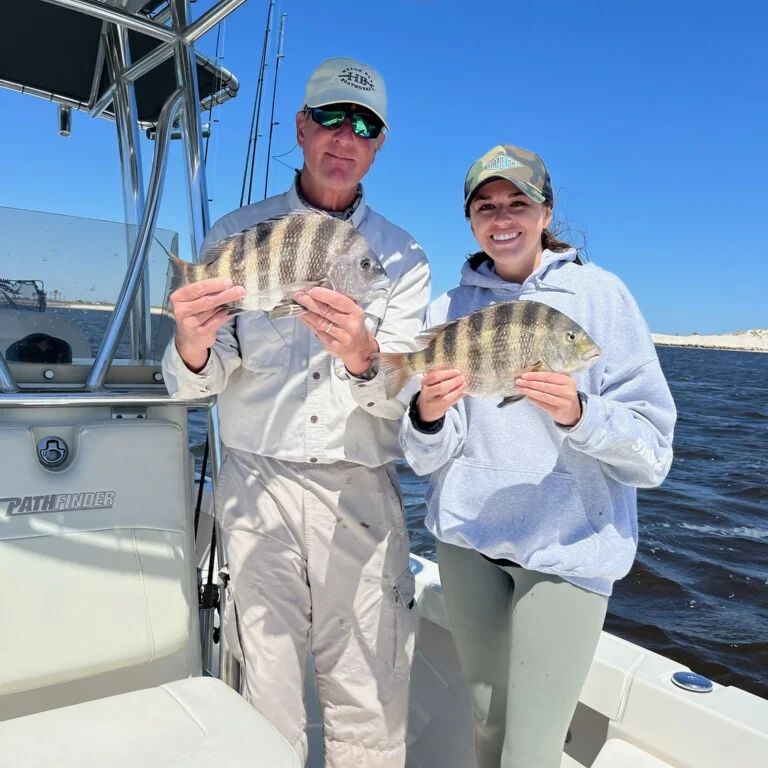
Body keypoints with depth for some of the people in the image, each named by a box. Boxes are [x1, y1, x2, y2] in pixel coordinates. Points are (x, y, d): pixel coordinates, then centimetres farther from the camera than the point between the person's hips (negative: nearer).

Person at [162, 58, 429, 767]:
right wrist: (193, 344, -21)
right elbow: (197, 383, 2)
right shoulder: (237, 234, 8)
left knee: (370, 701, 3)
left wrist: (362, 357, -24)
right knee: (268, 690, 5)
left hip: (360, 491, 1)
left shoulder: (401, 256, 8)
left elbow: (403, 399, -2)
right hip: (258, 484, 0)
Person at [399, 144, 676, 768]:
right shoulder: (449, 309, 3)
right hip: (467, 537, 3)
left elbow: (653, 452, -10)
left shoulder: (600, 294, -6)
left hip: (567, 547, -3)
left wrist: (578, 414, -28)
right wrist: (427, 416, -22)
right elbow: (426, 459, 0)